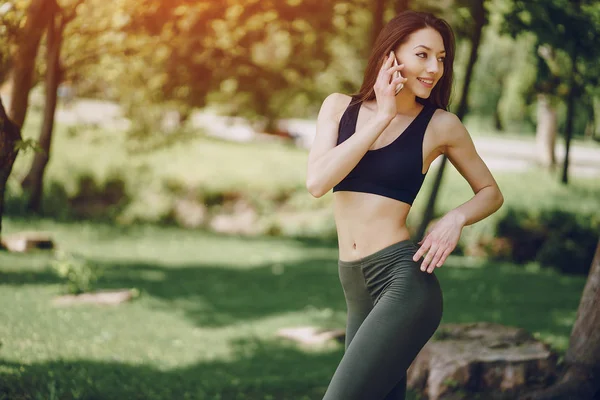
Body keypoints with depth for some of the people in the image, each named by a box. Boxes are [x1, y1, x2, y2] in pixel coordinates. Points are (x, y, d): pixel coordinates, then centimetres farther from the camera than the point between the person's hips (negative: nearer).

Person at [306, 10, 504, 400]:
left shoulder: (440, 125, 0)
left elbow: (491, 192, 12)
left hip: (404, 280, -4)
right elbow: (317, 182, -9)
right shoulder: (340, 106, 6)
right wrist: (382, 117, -10)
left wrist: (457, 218, -9)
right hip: (355, 289, 4)